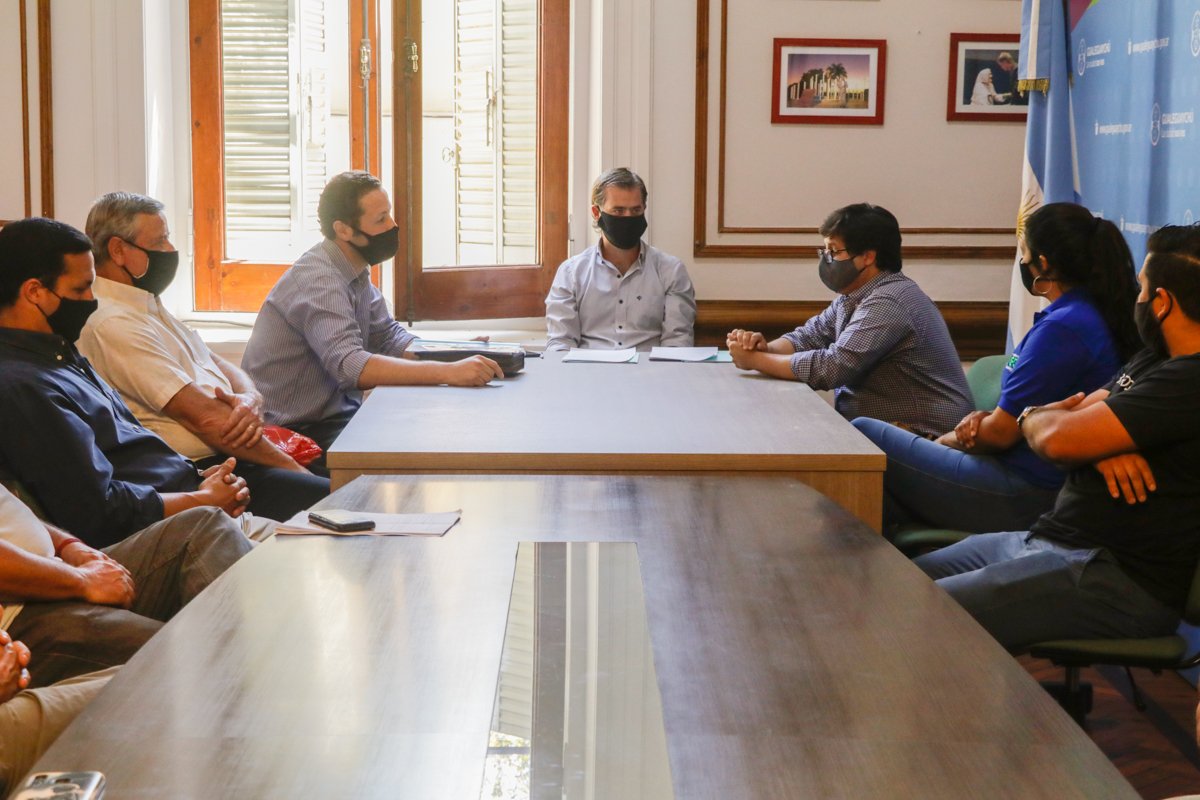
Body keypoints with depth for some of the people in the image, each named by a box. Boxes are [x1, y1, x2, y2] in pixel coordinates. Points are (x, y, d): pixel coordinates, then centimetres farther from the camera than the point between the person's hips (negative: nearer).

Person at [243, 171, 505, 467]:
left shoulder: (357, 274, 8)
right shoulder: (317, 279, -22)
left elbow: (389, 338, 10)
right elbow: (350, 366, -35)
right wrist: (448, 372, -40)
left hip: (335, 414, 9)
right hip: (296, 431, -9)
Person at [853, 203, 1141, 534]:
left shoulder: (1061, 328, -22)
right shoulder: (1095, 314, 9)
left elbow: (1000, 433, -17)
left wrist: (946, 440, 2)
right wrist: (988, 417, 0)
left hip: (1024, 498, -11)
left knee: (862, 434, -7)